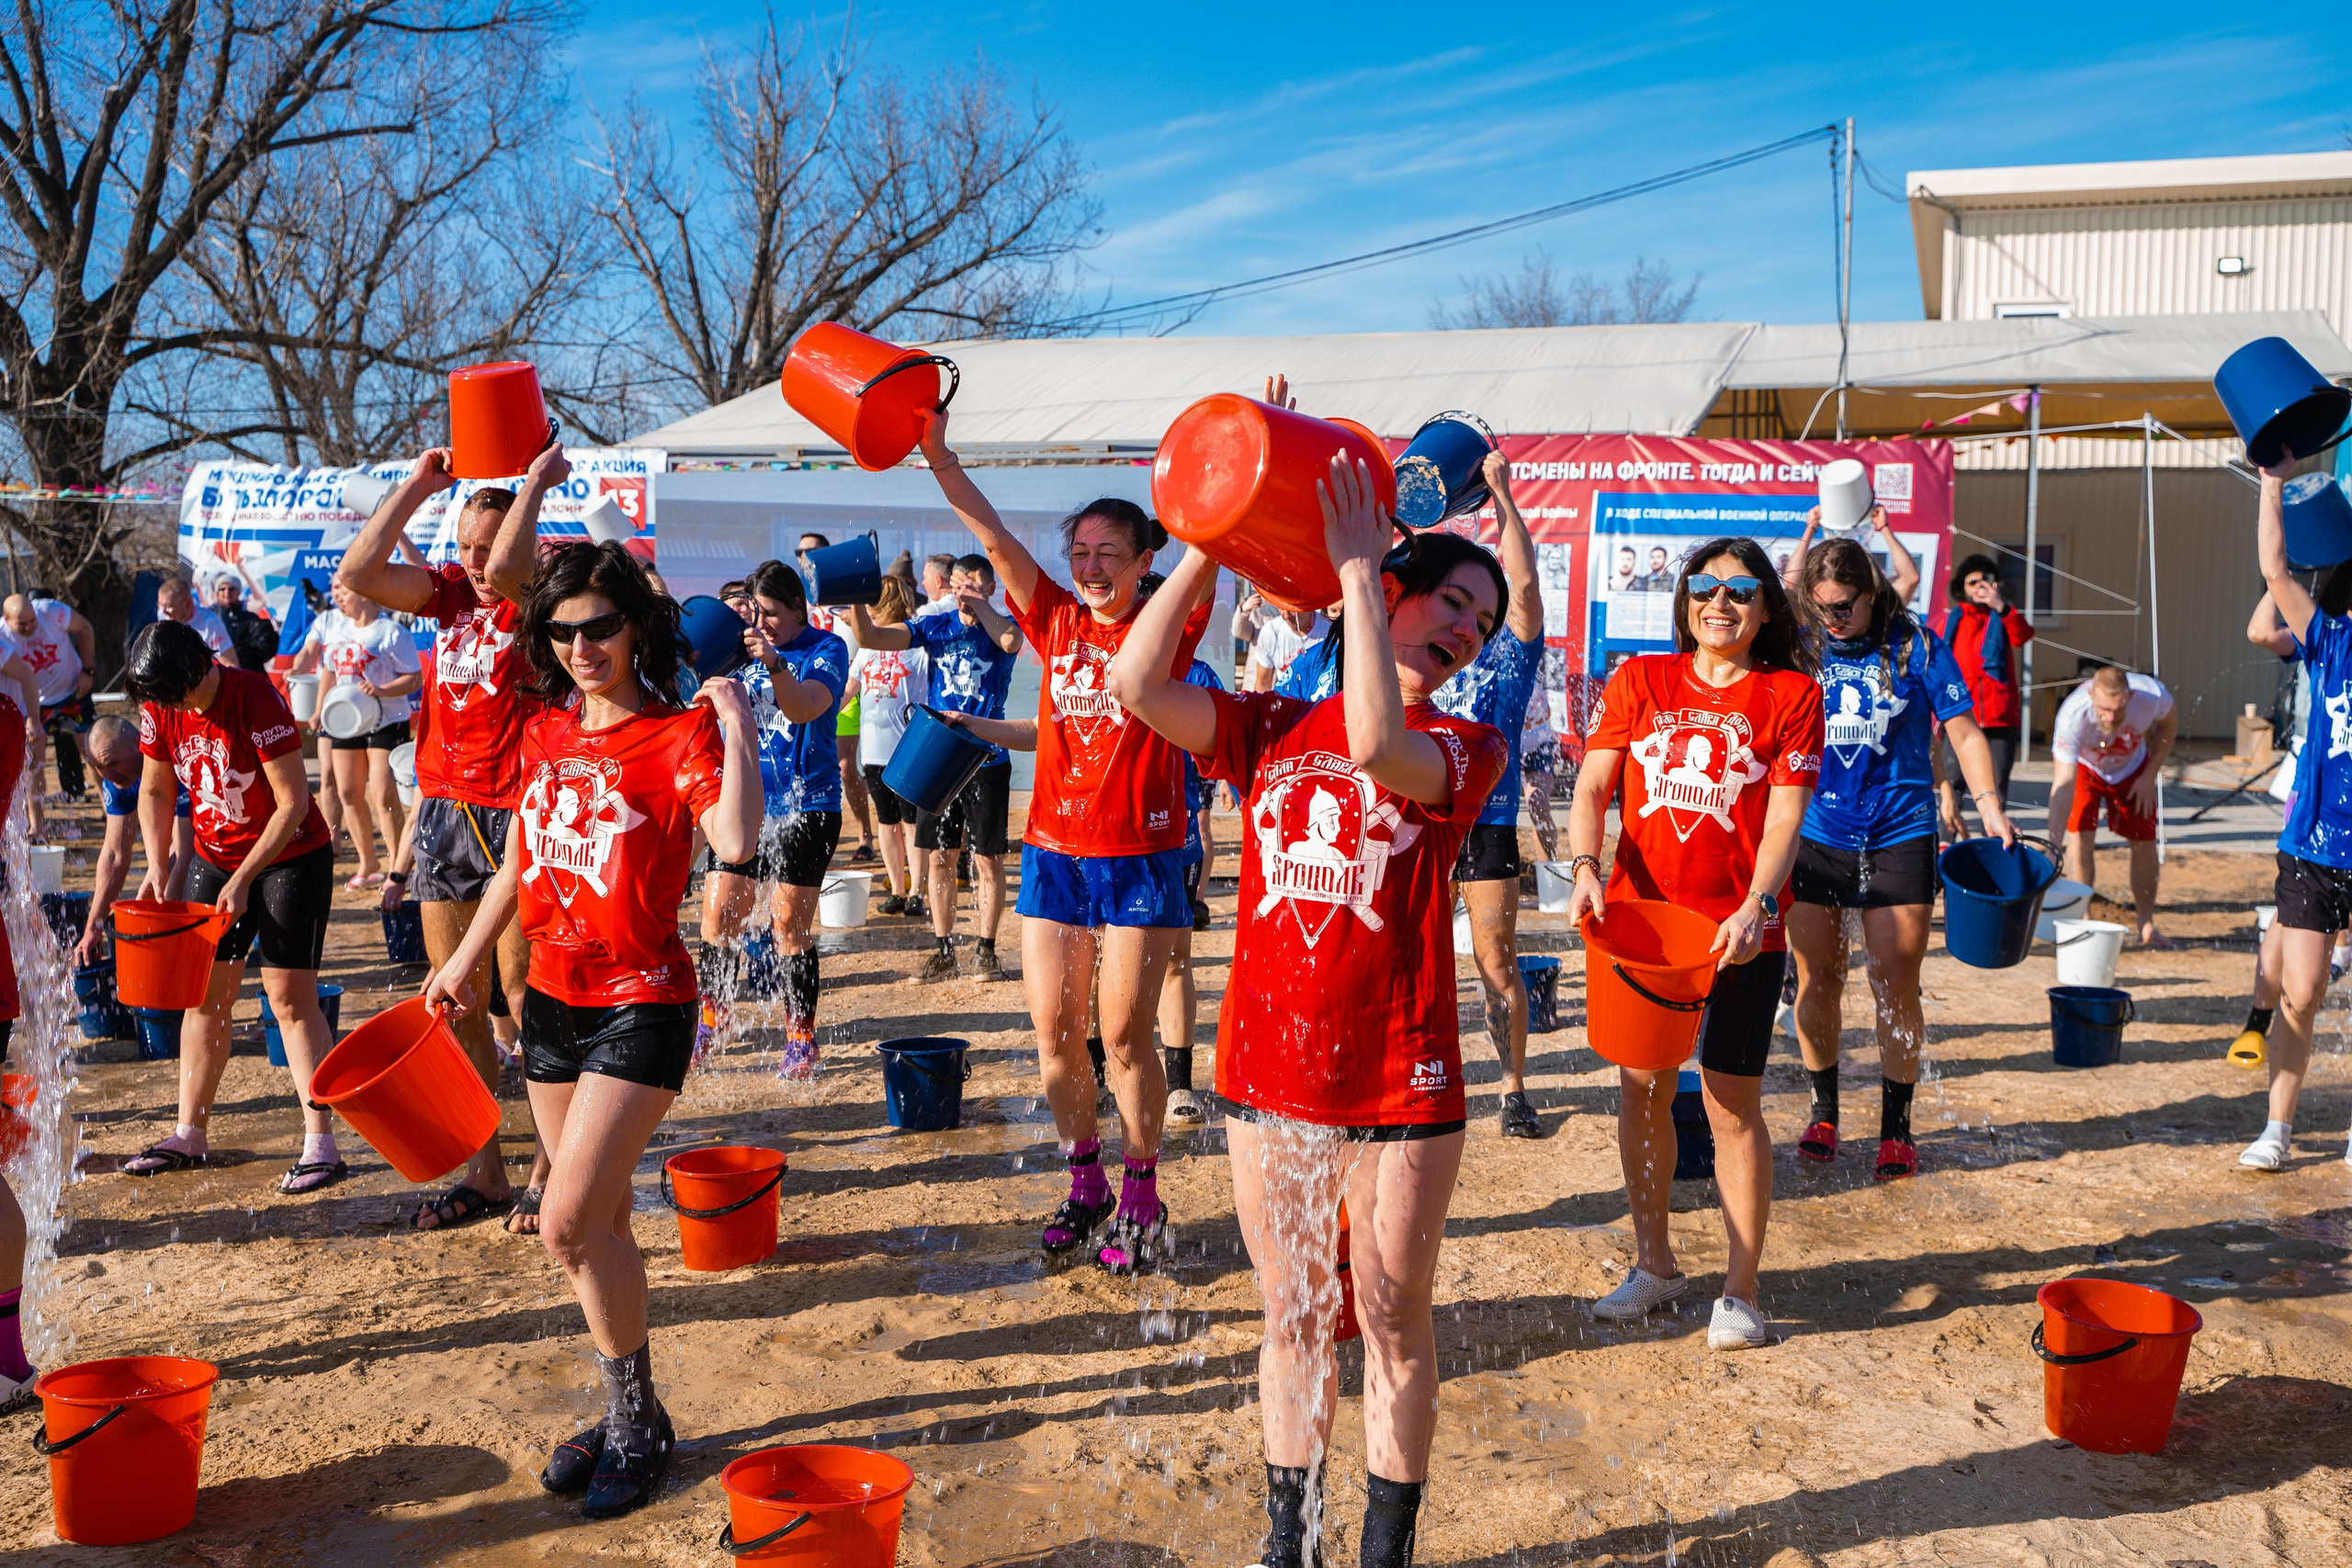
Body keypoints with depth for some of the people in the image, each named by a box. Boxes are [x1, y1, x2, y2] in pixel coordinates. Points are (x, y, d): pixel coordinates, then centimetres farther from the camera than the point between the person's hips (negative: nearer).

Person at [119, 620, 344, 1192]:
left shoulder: (256, 698, -23)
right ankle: (189, 1134, 18)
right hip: (215, 858, 6)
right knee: (206, 990, 7)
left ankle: (321, 1144, -10)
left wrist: (243, 880, -21)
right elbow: (155, 790, 10)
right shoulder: (159, 707, -5)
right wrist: (157, 864, -3)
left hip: (290, 856, -6)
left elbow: (293, 802, -21)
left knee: (290, 993, -11)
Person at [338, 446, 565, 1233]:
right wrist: (420, 483, 1)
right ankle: (482, 1174, 23)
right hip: (444, 814, 7)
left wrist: (537, 482, -17)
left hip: (517, 817, -7)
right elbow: (358, 572, 1)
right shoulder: (453, 592, 10)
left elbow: (506, 570, -30)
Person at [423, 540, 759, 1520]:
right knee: (602, 1225, 14)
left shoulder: (680, 734, -12)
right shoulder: (543, 733, 7)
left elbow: (736, 842, -31)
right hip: (552, 998, 7)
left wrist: (735, 723, -25)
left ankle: (638, 1419, 8)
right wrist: (466, 956, 23)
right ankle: (627, 1413, 29)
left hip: (640, 1005, -6)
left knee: (569, 1223, -12)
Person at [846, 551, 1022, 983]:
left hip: (986, 758, -3)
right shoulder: (935, 626, 6)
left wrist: (978, 603, -21)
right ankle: (943, 952, 18)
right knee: (939, 858, 7)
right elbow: (871, 638, -2)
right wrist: (856, 601, -18)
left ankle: (985, 951, 13)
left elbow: (1010, 641, -27)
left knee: (988, 859, 1)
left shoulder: (1001, 626, -2)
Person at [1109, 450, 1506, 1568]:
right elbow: (1135, 685, -10)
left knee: (1392, 1320, 11)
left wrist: (1353, 561, -22)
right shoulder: (1274, 729, 4)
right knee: (1291, 1317, 17)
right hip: (1268, 1070, 3)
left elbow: (1378, 748, -27)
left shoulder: (1467, 748, -4)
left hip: (1399, 1083, -2)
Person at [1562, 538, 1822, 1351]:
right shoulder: (1639, 680, 7)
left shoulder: (1791, 694, 1)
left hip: (1739, 931, -2)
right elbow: (1592, 787, 1)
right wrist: (1587, 868, -17)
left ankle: (1740, 1291, 15)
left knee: (1732, 1104, 1)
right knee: (1642, 1092, 11)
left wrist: (1756, 905, -22)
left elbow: (1785, 817, -7)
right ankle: (1654, 1261, 30)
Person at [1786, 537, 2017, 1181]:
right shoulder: (1803, 648, 2)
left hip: (1899, 837, -1)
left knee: (1896, 983, -1)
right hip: (1814, 836, 2)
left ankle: (1896, 1128, 12)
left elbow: (1964, 732, 1)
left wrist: (1989, 805, -11)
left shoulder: (1915, 646, -2)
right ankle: (1823, 1115, 22)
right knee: (1817, 980, 5)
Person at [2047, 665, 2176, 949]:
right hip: (2084, 765, -2)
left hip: (2132, 767, 2)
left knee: (2144, 843, 1)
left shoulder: (2151, 694, -34)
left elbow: (2169, 723, -7)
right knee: (2080, 834, -19)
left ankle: (2147, 926, 16)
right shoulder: (2072, 715, -42)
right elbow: (2063, 784, -43)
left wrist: (2150, 776, -12)